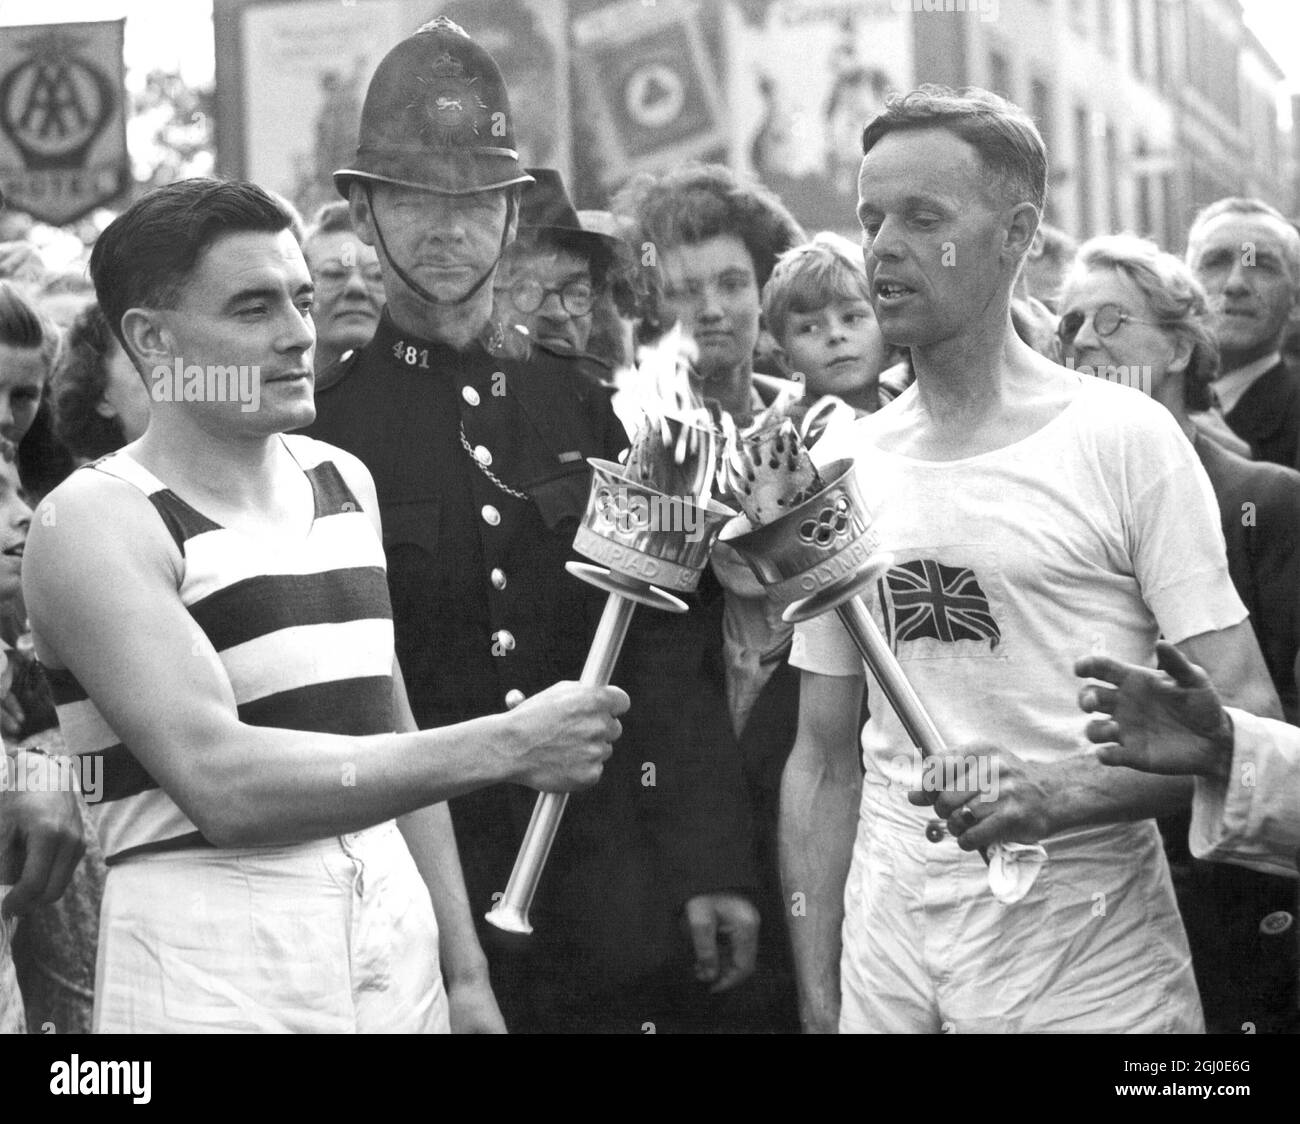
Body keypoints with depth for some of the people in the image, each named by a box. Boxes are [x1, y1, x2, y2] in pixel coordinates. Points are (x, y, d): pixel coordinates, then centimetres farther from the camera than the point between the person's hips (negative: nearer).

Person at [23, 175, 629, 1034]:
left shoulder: (345, 481, 12)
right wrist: (506, 745, -19)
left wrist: (465, 972, 12)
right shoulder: (97, 520, -9)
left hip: (400, 930, 6)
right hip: (213, 964, -6)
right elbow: (223, 783, -20)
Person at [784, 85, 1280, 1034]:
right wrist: (818, 1003, 4)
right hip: (887, 969, 3)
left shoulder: (1124, 438, -7)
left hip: (1092, 972, -3)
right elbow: (824, 765, 9)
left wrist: (1060, 795, -24)